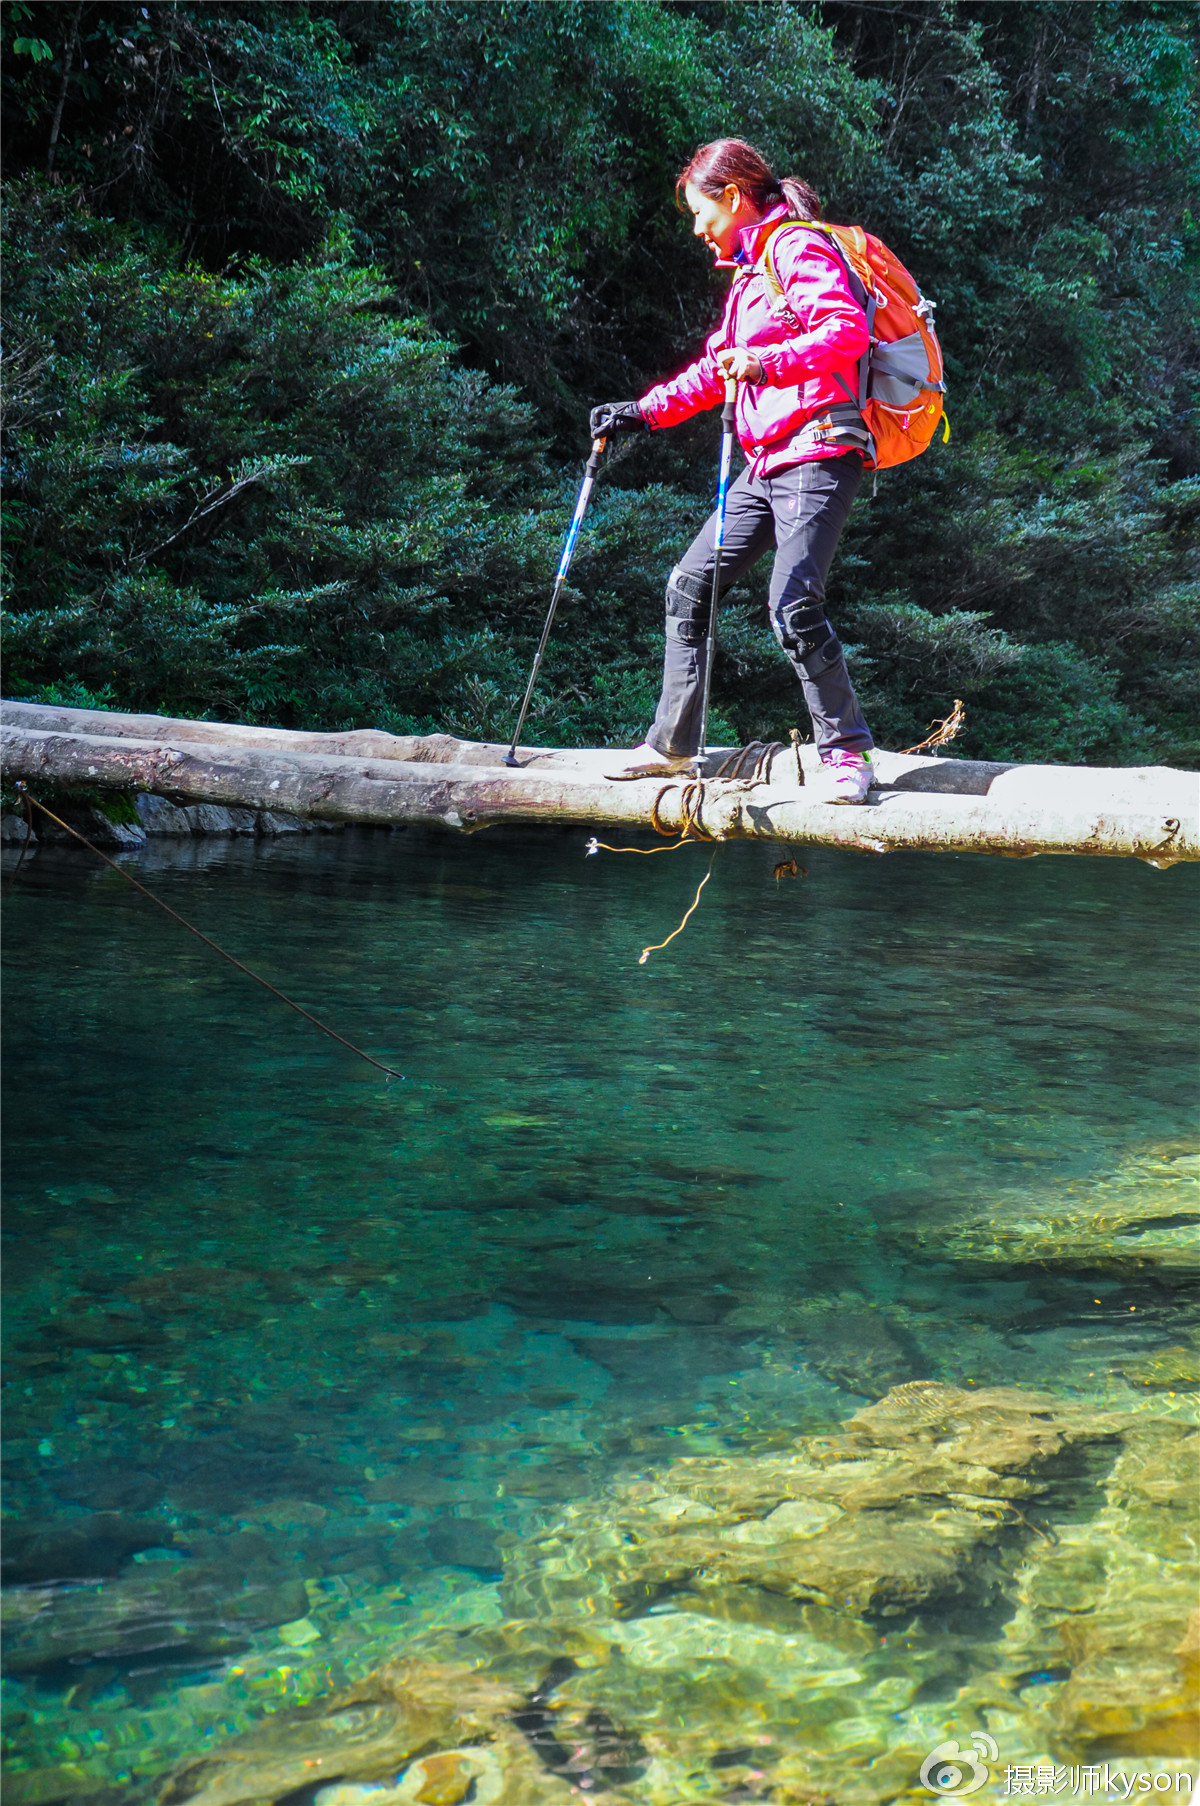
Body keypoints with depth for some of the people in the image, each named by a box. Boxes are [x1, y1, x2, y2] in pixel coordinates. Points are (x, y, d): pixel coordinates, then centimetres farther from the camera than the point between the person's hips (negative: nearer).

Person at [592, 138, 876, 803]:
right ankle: (671, 743, 17)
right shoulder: (749, 269, 24)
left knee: (793, 605, -21)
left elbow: (847, 330, -21)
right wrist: (642, 412, 23)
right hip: (766, 464, 10)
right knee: (689, 586, 8)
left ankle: (847, 750, -8)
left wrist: (766, 363, -31)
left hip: (818, 452, -10)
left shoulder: (798, 248, -6)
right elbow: (715, 370, 30)